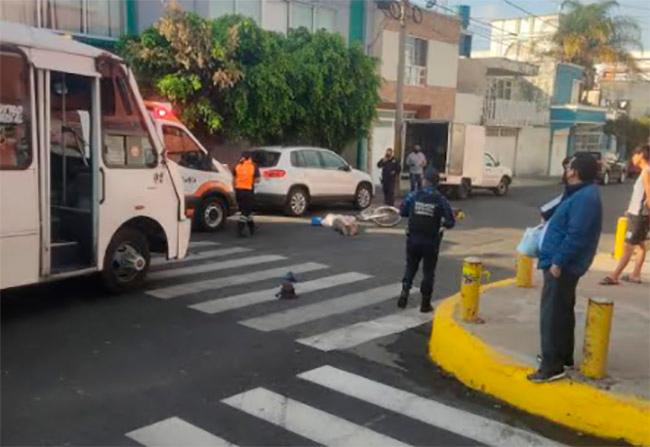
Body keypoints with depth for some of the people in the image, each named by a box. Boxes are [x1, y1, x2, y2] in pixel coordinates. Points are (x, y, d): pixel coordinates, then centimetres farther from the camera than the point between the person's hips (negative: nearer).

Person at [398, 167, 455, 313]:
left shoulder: (414, 195, -5)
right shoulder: (441, 200, -9)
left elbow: (402, 211, 5)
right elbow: (451, 222, -7)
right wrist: (442, 222, 14)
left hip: (413, 239, 1)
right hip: (431, 242, -1)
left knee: (410, 267, 19)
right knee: (428, 272, 11)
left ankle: (405, 291, -1)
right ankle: (425, 303, 16)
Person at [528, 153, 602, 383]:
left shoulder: (585, 197, -21)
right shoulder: (581, 194, 13)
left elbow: (576, 235, -25)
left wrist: (558, 262, -23)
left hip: (561, 266, -11)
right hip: (564, 264, 11)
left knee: (552, 314, -7)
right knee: (562, 311, 20)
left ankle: (552, 366, -2)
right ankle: (563, 355, 32)